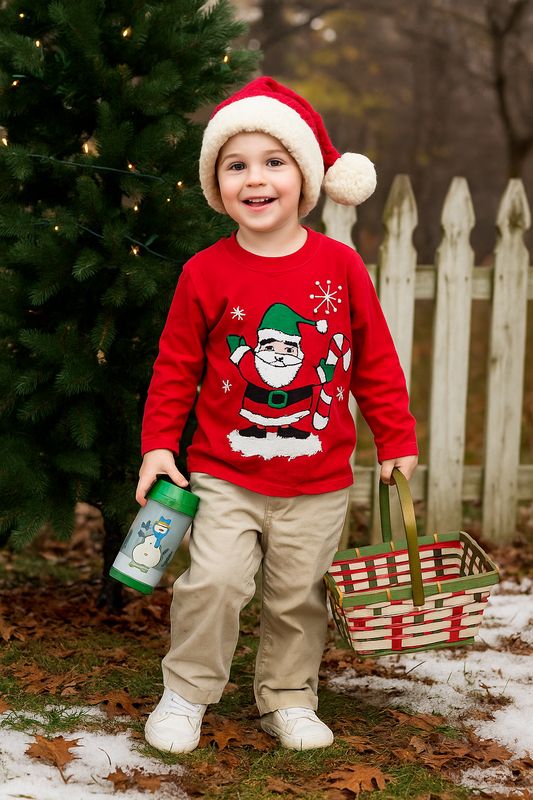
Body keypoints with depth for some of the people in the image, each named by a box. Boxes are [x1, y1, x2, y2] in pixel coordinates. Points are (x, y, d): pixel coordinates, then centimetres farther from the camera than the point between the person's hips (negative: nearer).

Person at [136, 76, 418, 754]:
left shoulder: (340, 266, -2)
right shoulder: (206, 273, -5)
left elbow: (375, 361, 6)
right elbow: (175, 366, 3)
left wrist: (397, 441, 8)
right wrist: (158, 444, -1)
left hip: (317, 482, 1)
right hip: (224, 477, -1)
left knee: (298, 597, 9)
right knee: (213, 581, -12)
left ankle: (288, 700, 29)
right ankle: (185, 694, 9)